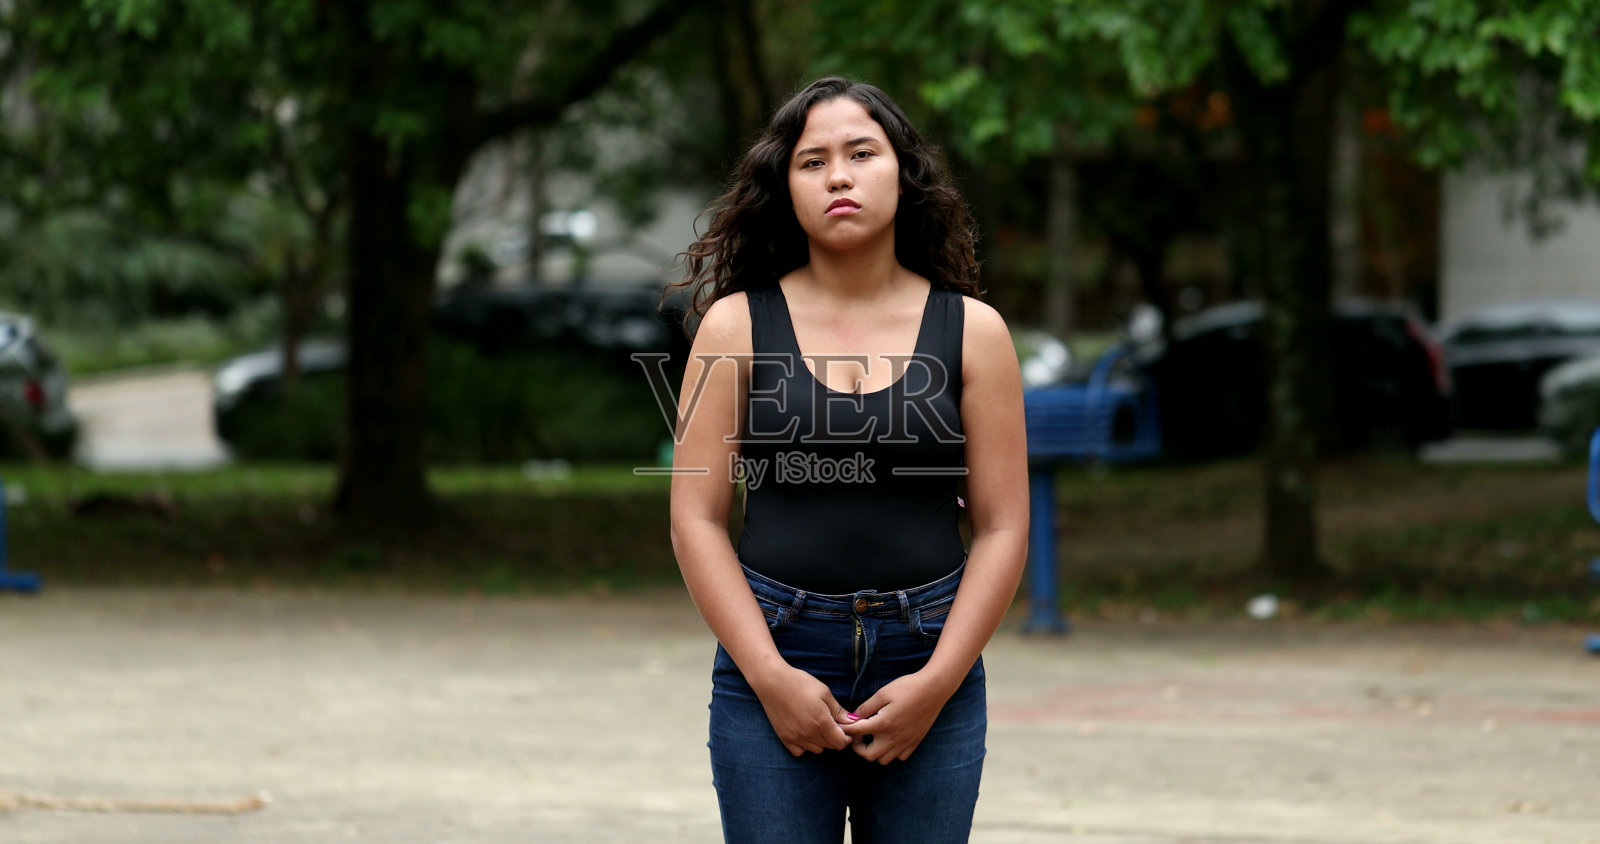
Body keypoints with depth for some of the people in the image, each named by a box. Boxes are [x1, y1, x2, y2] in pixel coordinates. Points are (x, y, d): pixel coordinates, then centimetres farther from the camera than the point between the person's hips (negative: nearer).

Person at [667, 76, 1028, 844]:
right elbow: (697, 519, 0)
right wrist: (770, 677, -10)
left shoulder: (971, 332, 5)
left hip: (930, 669, 1)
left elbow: (1002, 527, 2)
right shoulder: (737, 326, 3)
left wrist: (935, 683, -8)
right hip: (771, 666, -1)